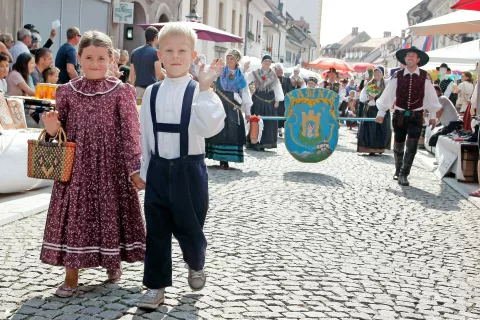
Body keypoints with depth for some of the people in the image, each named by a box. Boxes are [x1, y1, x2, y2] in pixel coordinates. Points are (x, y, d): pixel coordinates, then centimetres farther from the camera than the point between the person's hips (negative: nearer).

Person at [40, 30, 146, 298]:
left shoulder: (122, 91, -2)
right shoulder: (67, 91, 5)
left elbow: (130, 133, -4)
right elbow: (61, 131, 13)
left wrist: (134, 168, -7)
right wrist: (52, 129, -11)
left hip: (111, 165, -2)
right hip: (76, 165, 2)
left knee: (110, 212, 7)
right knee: (74, 215, 3)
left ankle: (114, 260, 30)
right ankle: (71, 275, 14)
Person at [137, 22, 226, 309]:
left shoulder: (199, 91, -8)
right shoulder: (152, 92, 3)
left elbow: (211, 127, -25)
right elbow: (145, 134, 10)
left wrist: (205, 88, -29)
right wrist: (145, 171, 11)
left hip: (189, 169, -3)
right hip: (158, 169, 3)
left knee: (189, 228, 9)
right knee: (157, 231, 8)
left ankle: (196, 266, 40)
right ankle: (156, 286, 21)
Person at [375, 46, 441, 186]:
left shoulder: (424, 76, -5)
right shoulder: (398, 75, -3)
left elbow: (430, 96, 1)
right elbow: (388, 93, 0)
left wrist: (432, 115, 4)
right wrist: (381, 112, 0)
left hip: (416, 116, -1)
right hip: (399, 115, 1)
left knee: (412, 146, -8)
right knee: (398, 146, 13)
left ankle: (403, 175, 1)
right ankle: (398, 170, 34)